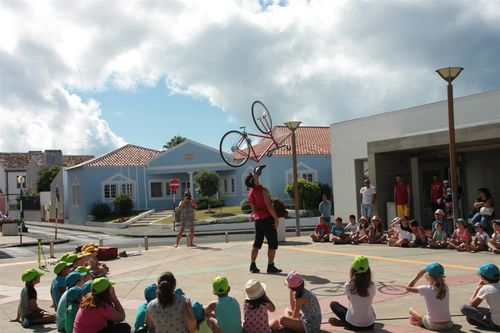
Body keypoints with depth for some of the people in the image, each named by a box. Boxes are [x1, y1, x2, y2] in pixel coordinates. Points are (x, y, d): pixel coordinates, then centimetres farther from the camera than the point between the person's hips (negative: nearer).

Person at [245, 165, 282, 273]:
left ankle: (253, 266, 15)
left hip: (258, 220, 7)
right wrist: (276, 219, -15)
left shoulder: (250, 193, 6)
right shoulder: (263, 191, -16)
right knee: (273, 243, 1)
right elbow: (269, 206, -20)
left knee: (257, 243, 14)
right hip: (267, 220, -7)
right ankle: (270, 266, -1)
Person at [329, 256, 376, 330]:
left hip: (353, 325, -3)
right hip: (369, 325, 3)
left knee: (333, 304, 19)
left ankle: (344, 323, 2)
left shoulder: (348, 286, -15)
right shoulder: (371, 287, -10)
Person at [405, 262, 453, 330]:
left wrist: (417, 276, 0)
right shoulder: (445, 287, -2)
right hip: (448, 324, 4)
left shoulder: (426, 289, -14)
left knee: (411, 309, 13)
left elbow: (408, 287, -5)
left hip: (433, 325, -4)